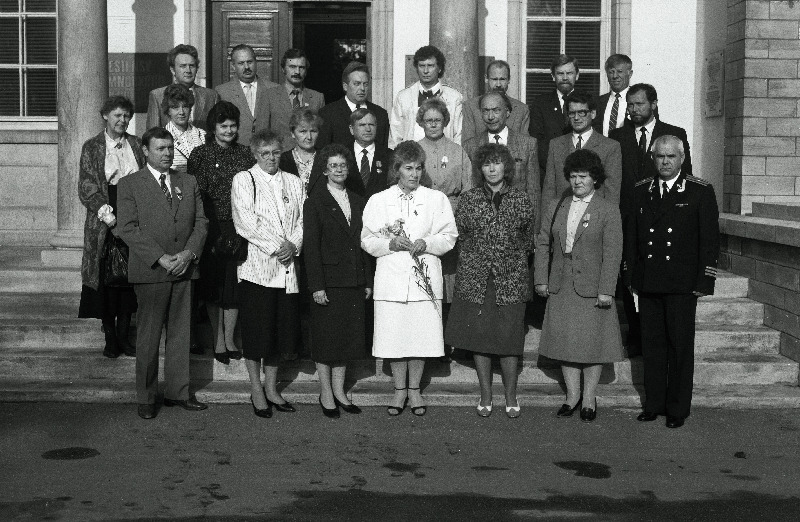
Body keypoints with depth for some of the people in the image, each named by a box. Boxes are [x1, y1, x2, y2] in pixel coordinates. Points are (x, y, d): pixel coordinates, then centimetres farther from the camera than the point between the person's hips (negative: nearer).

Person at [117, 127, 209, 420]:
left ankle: (178, 392, 19)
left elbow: (201, 222, 9)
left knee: (181, 333, 8)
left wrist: (189, 253, -8)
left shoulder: (189, 183, 13)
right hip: (149, 271, -4)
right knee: (148, 336, 2)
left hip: (185, 269, 4)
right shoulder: (129, 185, 0)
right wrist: (160, 258, -15)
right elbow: (127, 228, -8)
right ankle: (146, 398, 13)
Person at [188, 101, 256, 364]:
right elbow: (195, 195, -4)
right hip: (212, 227, -2)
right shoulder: (200, 155, -1)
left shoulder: (245, 154, 8)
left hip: (239, 228, 2)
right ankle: (218, 341, 13)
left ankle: (229, 340, 17)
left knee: (235, 285, 5)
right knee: (213, 286, 4)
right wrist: (205, 230, -9)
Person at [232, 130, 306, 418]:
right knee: (256, 331, 0)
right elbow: (245, 221, -10)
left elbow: (304, 220, 9)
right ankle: (256, 391, 14)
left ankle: (271, 388, 20)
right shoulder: (243, 180, 2)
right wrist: (276, 246, -14)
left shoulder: (294, 183, 16)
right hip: (257, 265, -4)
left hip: (287, 269, 4)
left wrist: (293, 245, -9)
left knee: (281, 329, 7)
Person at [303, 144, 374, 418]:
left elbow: (364, 243, 14)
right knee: (326, 338, 2)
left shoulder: (359, 202, 13)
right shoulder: (315, 203, -3)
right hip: (329, 281, -5)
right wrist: (316, 286, -14)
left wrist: (368, 281, 9)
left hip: (354, 282, 5)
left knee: (348, 337, 9)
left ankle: (339, 392, 20)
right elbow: (310, 246, -7)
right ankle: (326, 395, 13)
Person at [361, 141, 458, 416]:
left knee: (422, 336, 3)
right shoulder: (378, 200, 7)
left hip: (424, 277, 0)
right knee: (393, 337, 2)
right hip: (391, 278, 0)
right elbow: (367, 240, 5)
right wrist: (391, 243, -13)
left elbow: (449, 237, 5)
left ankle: (414, 389, 20)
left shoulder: (437, 199, 7)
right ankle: (400, 390, 18)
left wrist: (427, 244, -13)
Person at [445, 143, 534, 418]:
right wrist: (474, 260, 7)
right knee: (479, 339, 5)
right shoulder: (468, 199, 3)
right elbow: (458, 237, 10)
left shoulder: (522, 200, 3)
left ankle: (511, 397, 14)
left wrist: (510, 259, 10)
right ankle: (485, 396, 17)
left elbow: (528, 241, 13)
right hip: (475, 280, 1)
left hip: (510, 281, -1)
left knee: (509, 341, 0)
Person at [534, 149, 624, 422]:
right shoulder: (556, 207, 9)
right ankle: (572, 395, 21)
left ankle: (589, 398, 17)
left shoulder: (608, 210, -3)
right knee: (564, 340, 8)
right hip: (560, 287, 4)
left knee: (592, 343, 4)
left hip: (592, 288, -4)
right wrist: (541, 279, 3)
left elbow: (612, 253, -8)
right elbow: (543, 244, 11)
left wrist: (606, 290, -13)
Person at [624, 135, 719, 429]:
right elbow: (631, 237, 14)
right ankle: (654, 404, 18)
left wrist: (704, 282, -8)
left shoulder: (700, 192, 0)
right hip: (647, 283, 3)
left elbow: (710, 240, -2)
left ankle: (678, 408, 13)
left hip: (682, 284, -3)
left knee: (680, 346, 3)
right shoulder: (641, 191, 11)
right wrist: (631, 277, 8)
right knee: (652, 344, 8)